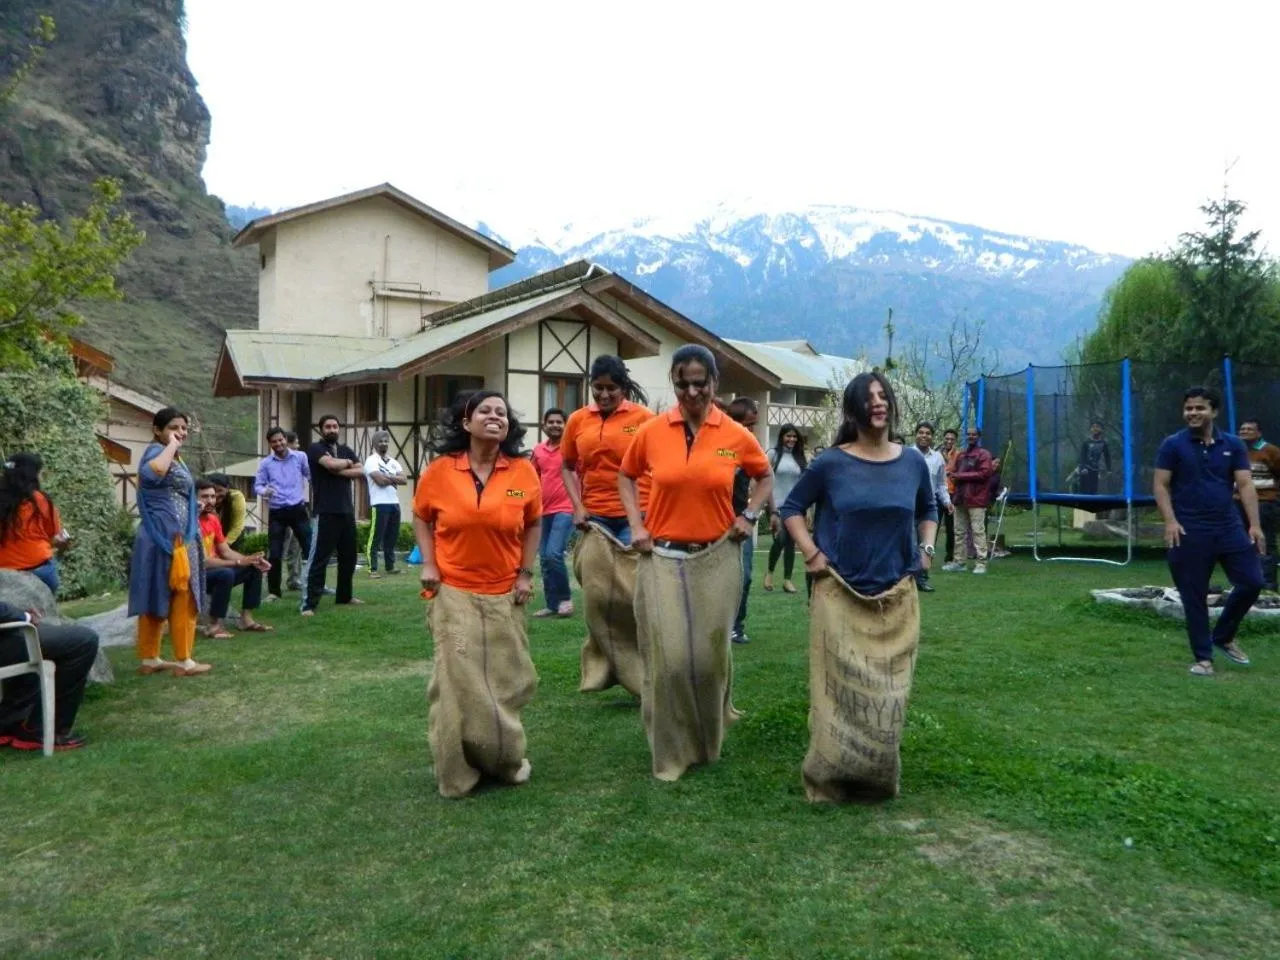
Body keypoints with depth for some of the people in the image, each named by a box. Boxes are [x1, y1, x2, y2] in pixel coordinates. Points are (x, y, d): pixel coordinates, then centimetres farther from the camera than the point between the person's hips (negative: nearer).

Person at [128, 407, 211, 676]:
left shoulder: (176, 458, 20)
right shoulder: (156, 451, -11)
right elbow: (152, 472, -36)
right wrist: (171, 446, -23)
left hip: (178, 536, 9)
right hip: (166, 536, -9)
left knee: (156, 599, 11)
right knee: (182, 598, -3)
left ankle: (149, 659, 16)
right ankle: (183, 662, 3)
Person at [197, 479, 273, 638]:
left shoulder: (213, 519, 7)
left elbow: (226, 551, 11)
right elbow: (202, 561, -26)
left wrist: (250, 560, -5)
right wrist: (238, 562, -26)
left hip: (215, 571, 10)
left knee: (255, 568, 6)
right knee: (226, 574, -37)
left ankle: (246, 619, 4)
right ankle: (215, 626, -26)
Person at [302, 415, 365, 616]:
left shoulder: (346, 450, 16)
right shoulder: (316, 449, -3)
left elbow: (360, 471, 3)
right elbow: (331, 463, -22)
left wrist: (339, 471, -11)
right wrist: (347, 463, -2)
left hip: (347, 511, 7)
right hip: (325, 512, -7)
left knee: (348, 556, 15)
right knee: (318, 558, -8)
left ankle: (344, 596, 29)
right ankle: (309, 603, -8)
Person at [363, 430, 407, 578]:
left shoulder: (393, 462, 17)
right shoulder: (371, 460, -4)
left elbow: (405, 480, 3)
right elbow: (380, 480, -18)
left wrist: (388, 477, -10)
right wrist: (394, 479, -1)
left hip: (395, 503, 7)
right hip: (380, 504, -7)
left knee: (392, 538, 11)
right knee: (375, 538, -6)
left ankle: (390, 566, 19)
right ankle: (373, 569, -4)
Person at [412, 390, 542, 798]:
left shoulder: (523, 471, -6)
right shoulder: (440, 470, -7)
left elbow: (533, 524, 8)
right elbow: (421, 517, 8)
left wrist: (525, 573, 0)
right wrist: (428, 565, -3)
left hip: (504, 594, 2)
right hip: (454, 592, -1)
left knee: (505, 679, 12)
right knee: (457, 680, 2)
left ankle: (507, 759, 32)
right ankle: (457, 770, 18)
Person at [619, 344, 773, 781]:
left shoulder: (736, 435, -3)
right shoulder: (651, 431, -4)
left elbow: (765, 476, 15)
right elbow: (626, 475, 13)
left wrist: (749, 516, 1)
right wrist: (636, 525, 2)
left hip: (717, 558, 1)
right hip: (662, 558, 0)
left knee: (710, 652, 9)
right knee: (668, 656, -3)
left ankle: (710, 737, 36)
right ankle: (671, 750, 14)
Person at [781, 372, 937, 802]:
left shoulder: (913, 463, 4)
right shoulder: (831, 464, -6)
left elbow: (929, 510, 22)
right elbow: (792, 508, 5)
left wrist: (926, 548, 7)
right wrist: (811, 553, -7)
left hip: (896, 596, 3)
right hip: (841, 595, -3)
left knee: (888, 688, 9)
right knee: (840, 685, 0)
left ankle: (879, 777, 26)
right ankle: (831, 778, 14)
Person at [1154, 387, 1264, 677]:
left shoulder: (1233, 445, 7)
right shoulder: (1173, 445, -1)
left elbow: (1245, 485, 3)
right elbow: (1161, 485, -3)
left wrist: (1254, 524, -6)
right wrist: (1170, 521, -15)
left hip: (1230, 528, 3)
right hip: (1189, 532, -3)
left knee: (1252, 582, 0)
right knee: (1194, 597, 2)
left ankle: (1223, 637, 24)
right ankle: (1203, 657, 14)